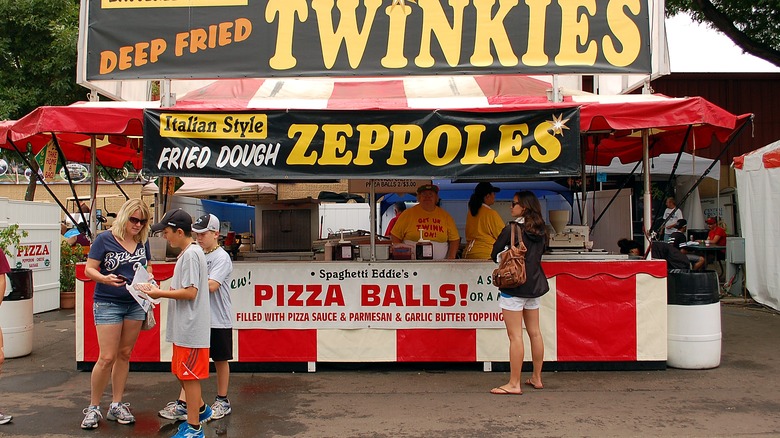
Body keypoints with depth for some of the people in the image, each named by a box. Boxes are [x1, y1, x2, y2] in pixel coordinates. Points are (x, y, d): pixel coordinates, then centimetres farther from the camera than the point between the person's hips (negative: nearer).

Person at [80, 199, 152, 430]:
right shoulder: (104, 239, -7)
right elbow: (89, 270, -7)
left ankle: (117, 405, 21)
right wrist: (105, 278, -26)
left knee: (124, 355, 11)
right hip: (108, 304, -5)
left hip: (135, 304, 5)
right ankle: (93, 407, 11)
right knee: (107, 358, -6)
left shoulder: (143, 242, 7)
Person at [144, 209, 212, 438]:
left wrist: (160, 293, -14)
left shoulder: (191, 254, -17)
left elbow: (190, 292, -23)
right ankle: (201, 410, 35)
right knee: (182, 372, 19)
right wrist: (160, 291, 6)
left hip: (190, 328, -10)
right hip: (184, 327, 10)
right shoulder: (189, 252, 14)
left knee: (189, 376, -1)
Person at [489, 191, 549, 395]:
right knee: (535, 333, 14)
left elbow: (494, 254, -7)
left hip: (514, 286, -8)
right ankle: (537, 378, 25)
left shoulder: (512, 229, -13)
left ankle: (514, 384, -2)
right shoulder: (541, 231, 8)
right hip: (534, 285, 8)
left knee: (515, 336, -5)